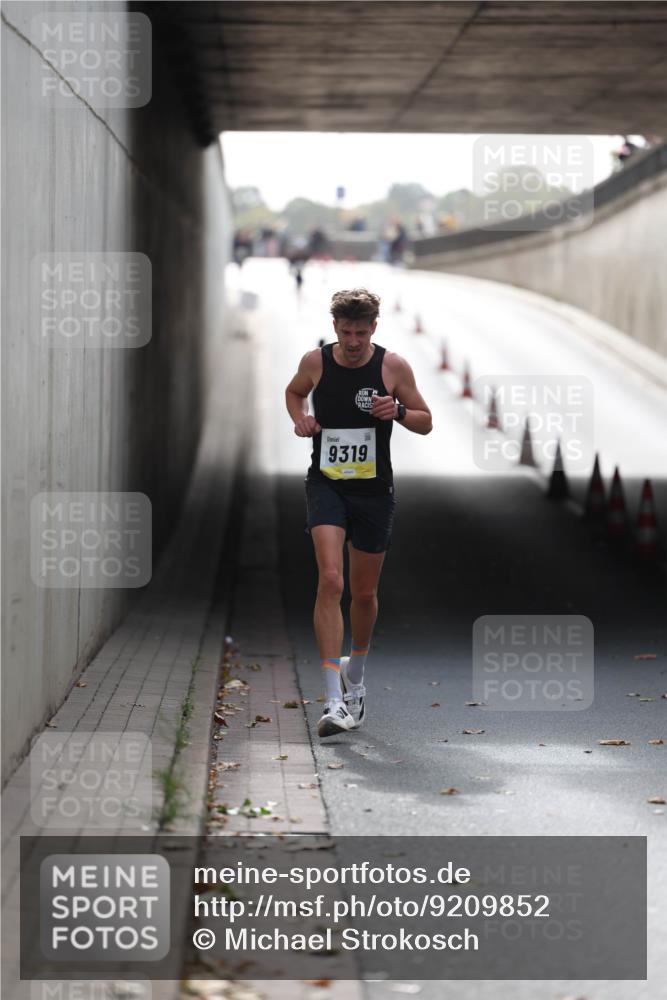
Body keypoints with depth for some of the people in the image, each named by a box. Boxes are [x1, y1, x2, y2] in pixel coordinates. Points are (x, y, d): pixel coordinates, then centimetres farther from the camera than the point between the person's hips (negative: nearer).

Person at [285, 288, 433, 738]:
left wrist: (398, 411, -17)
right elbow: (294, 391, 20)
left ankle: (355, 673, 43)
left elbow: (426, 422, 4)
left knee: (365, 593, 12)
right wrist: (300, 419, 0)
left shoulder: (393, 366, -5)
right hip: (326, 483, -1)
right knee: (330, 580, -20)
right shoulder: (315, 362, -2)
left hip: (374, 489, 1)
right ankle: (334, 700, -23)